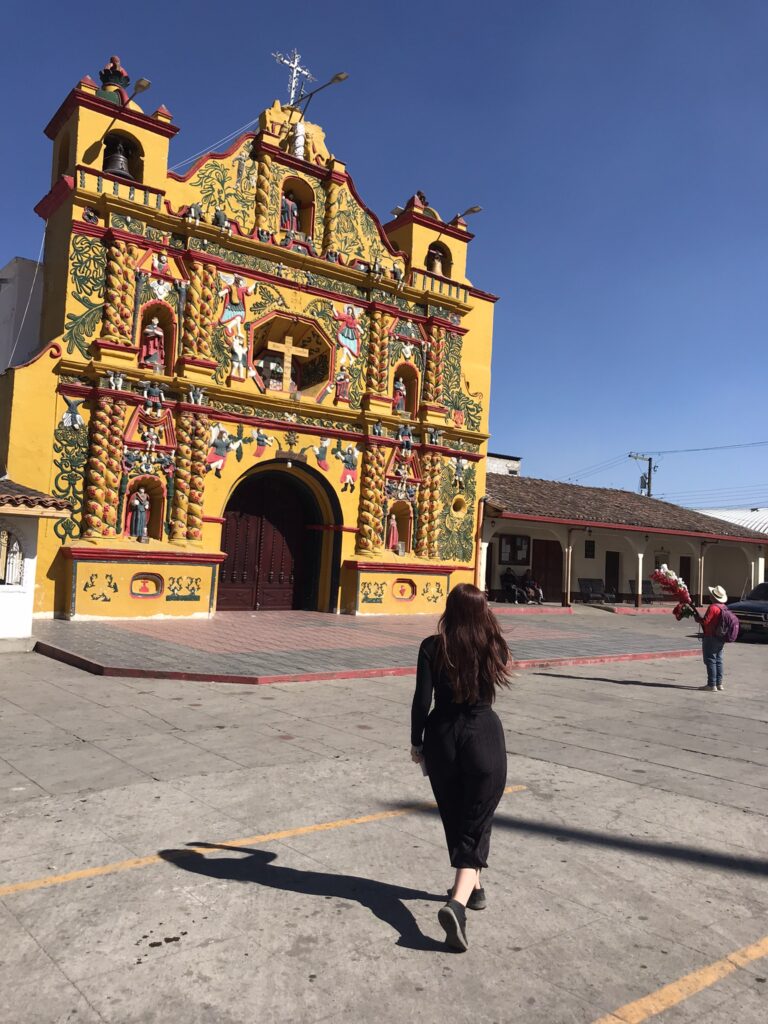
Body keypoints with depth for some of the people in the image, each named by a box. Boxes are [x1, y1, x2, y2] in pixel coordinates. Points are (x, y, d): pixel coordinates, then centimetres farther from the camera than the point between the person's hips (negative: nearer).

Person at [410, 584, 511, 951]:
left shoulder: (433, 647, -8)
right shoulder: (493, 646, -3)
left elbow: (422, 700, -10)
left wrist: (416, 742, 2)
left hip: (443, 738, 0)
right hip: (485, 738, 0)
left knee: (455, 820, 20)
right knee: (477, 824, 4)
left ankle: (472, 887, 38)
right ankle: (458, 902, -15)